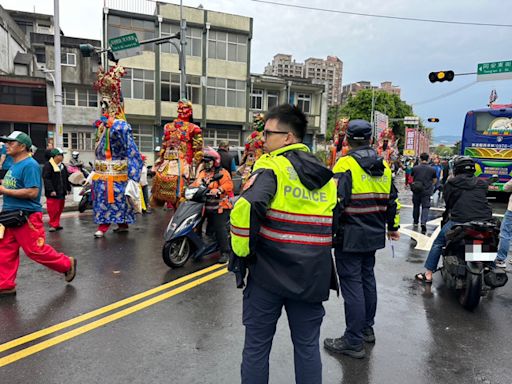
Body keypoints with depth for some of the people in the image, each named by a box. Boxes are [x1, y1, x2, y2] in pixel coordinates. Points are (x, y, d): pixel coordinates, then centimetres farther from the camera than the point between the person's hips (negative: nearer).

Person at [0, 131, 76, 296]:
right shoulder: (14, 165, 15)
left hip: (26, 217, -9)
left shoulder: (29, 165, -15)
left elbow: (32, 192, -22)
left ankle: (67, 264, 14)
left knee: (36, 250, -4)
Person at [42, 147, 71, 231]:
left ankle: (56, 224, 22)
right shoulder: (48, 165, -11)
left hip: (61, 193, 8)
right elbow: (46, 179, -17)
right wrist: (51, 190, -22)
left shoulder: (62, 166, 14)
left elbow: (66, 178, 21)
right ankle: (53, 225, 4)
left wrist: (68, 188, 18)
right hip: (53, 193, -8)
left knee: (59, 209, 12)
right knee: (53, 210, -5)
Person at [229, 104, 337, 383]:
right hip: (312, 276, 5)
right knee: (307, 346, 19)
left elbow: (246, 208, -27)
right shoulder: (326, 176, 9)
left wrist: (242, 250, -14)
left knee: (257, 344, 13)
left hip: (269, 271, -5)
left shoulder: (271, 166, -11)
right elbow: (337, 223, 15)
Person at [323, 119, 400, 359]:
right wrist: (393, 227, 27)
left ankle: (353, 342, 7)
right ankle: (367, 329, 34)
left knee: (351, 283, -2)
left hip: (350, 236, -8)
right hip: (374, 234, 8)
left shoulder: (345, 164, -14)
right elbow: (392, 200, 17)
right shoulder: (383, 166, 9)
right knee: (367, 278, 19)